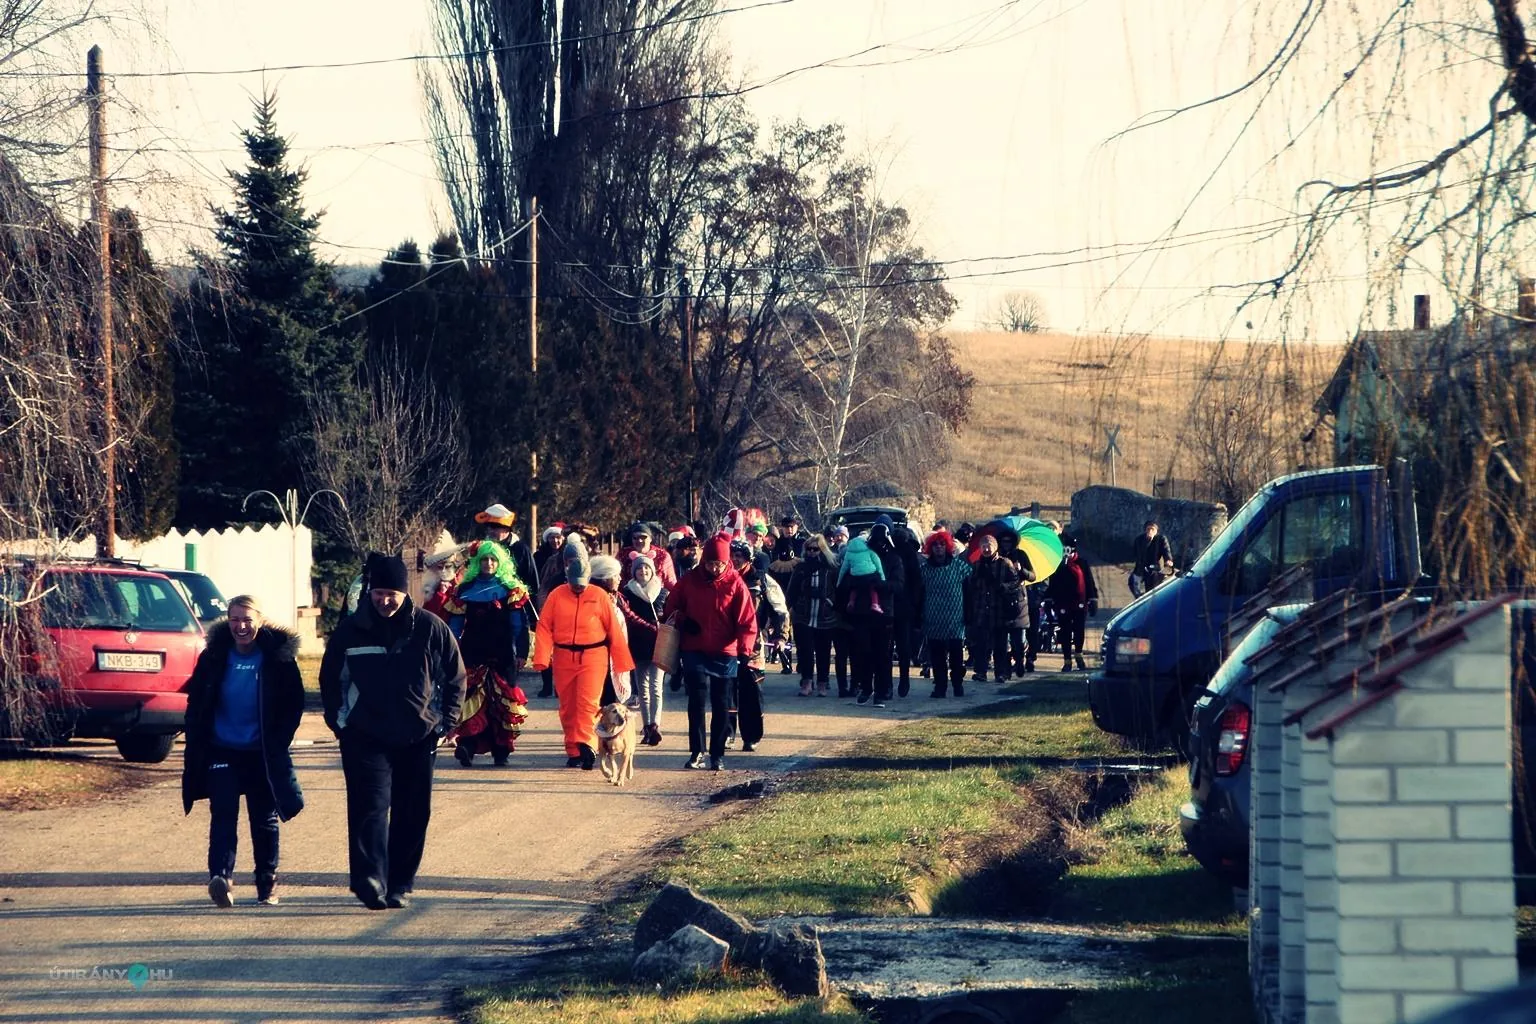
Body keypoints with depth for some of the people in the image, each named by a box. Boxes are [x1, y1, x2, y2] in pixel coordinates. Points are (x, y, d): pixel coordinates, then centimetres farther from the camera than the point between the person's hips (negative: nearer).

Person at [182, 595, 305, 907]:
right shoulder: (214, 657, 1)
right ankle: (221, 876, -23)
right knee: (223, 814, -13)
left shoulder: (279, 657, -3)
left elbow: (293, 705, 3)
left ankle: (267, 884, 19)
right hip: (222, 752, 0)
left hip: (262, 755, 0)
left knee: (265, 820, 8)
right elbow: (196, 703, 7)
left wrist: (278, 744, -4)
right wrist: (197, 747, 0)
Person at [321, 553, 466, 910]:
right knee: (371, 806, -16)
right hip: (366, 737, -1)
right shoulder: (351, 631, 0)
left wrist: (446, 721, 3)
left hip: (419, 738, 1)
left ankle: (400, 884, 18)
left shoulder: (430, 629, -1)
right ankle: (370, 880, -25)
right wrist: (338, 720, 6)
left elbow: (455, 677, 9)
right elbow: (330, 678, 13)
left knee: (413, 814, 6)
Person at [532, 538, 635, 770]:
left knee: (588, 701, -17)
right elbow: (544, 628, 1)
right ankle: (573, 752, 13)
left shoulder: (600, 596, 2)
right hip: (564, 657, 2)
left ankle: (586, 744, -25)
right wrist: (541, 658, -11)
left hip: (593, 655, -2)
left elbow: (614, 630, 5)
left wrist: (622, 662, 6)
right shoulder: (556, 596, 4)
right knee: (567, 706, 6)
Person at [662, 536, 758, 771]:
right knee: (697, 698, -9)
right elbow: (671, 607, 12)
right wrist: (682, 621, -9)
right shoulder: (689, 580, 1)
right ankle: (696, 751, -2)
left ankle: (718, 754, 14)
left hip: (724, 654, -1)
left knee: (720, 704, 6)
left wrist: (745, 649, -21)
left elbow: (747, 620, -8)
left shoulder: (735, 584, -5)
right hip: (695, 652, 1)